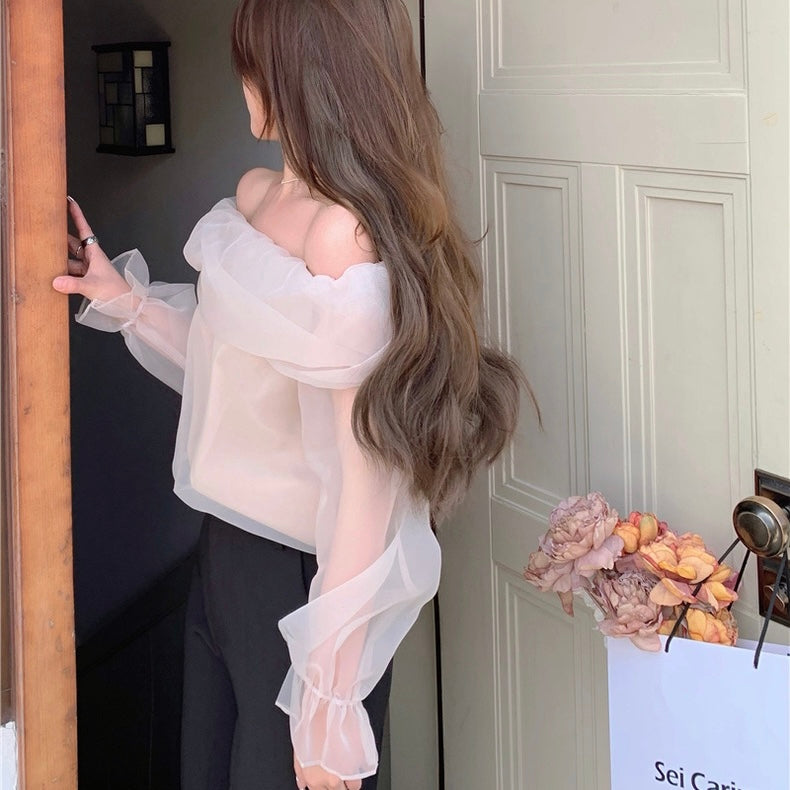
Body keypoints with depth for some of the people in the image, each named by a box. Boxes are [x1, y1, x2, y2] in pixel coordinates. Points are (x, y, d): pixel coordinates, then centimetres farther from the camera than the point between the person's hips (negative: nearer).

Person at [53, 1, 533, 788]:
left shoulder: (347, 236, -24)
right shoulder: (252, 198, 3)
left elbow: (366, 477, -25)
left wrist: (330, 698, -25)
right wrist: (126, 299, 8)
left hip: (303, 583, -8)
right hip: (223, 553, 8)